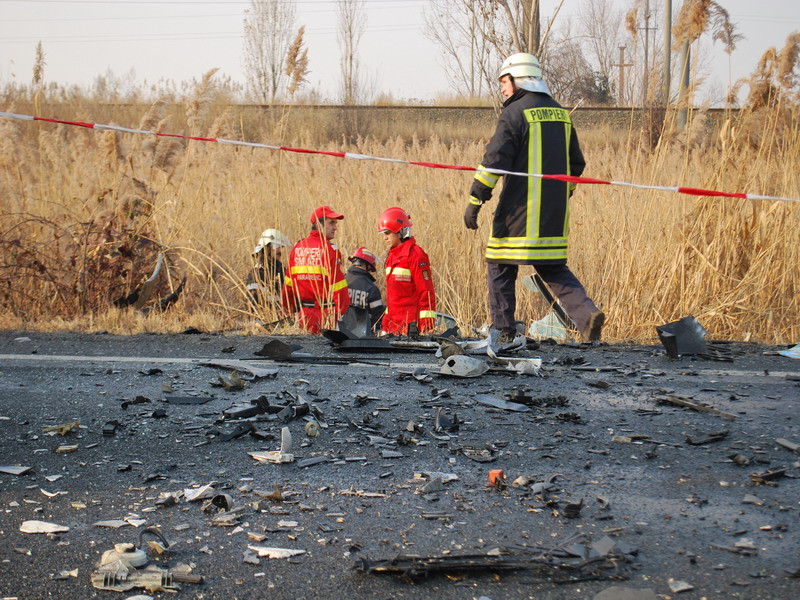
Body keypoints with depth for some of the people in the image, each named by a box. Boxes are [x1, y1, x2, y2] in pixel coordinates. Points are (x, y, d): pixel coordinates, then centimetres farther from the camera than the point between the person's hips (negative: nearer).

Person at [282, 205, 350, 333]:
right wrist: (344, 312, -10)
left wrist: (289, 309, 18)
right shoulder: (329, 249, -10)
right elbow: (338, 285, -14)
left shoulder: (297, 247, 8)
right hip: (326, 312, -6)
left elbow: (288, 283, 11)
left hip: (304, 312, 6)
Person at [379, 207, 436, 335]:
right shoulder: (392, 256, 17)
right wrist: (386, 321, 21)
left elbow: (426, 291, -13)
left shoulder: (415, 254, -9)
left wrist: (427, 322, -17)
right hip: (394, 323, 8)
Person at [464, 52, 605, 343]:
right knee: (552, 266, 15)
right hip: (554, 215, 7)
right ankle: (587, 313, -5)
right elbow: (576, 163, 18)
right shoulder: (560, 113, 13)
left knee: (501, 266, 6)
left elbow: (494, 160, -16)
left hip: (519, 210, -7)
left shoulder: (515, 113, -9)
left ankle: (503, 332, 8)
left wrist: (475, 201, -13)